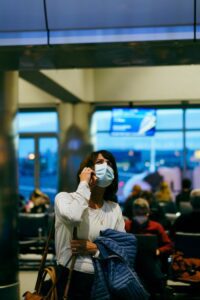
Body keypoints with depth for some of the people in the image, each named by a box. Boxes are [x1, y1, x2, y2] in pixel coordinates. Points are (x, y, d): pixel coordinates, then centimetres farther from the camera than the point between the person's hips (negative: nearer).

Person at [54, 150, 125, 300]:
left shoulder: (115, 209, 5)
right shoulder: (64, 197, -4)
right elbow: (74, 217, -28)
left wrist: (95, 248, -14)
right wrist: (84, 184, -16)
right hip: (71, 280, -3)